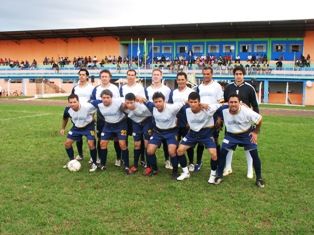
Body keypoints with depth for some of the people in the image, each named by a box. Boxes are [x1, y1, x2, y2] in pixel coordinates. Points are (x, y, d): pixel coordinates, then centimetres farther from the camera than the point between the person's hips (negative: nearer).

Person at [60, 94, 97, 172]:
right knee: (67, 143, 1)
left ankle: (94, 164, 2)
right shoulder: (67, 110, -21)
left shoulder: (87, 107, -36)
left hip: (88, 126, -4)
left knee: (91, 144, -18)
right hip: (76, 127, 4)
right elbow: (65, 118, 4)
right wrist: (63, 128, 11)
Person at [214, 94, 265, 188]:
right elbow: (219, 119, 3)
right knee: (222, 153, -9)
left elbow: (259, 119, -13)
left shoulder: (247, 112, -30)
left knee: (254, 155, -5)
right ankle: (219, 176, 8)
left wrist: (255, 132, -8)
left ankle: (259, 178, 12)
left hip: (247, 134, -1)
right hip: (231, 135, 2)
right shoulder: (224, 111, -23)